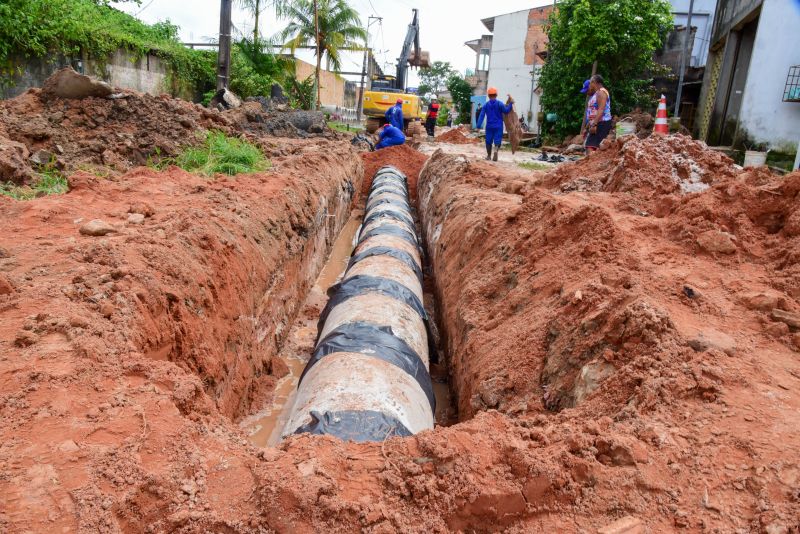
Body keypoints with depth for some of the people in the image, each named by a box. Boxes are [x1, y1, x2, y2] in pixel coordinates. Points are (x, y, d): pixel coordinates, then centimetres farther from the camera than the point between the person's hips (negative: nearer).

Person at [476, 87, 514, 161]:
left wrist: (478, 126, -4)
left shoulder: (486, 105, 1)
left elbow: (481, 116, -3)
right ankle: (496, 151, -31)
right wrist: (511, 104, 1)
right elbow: (506, 111, -5)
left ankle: (489, 156, 22)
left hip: (489, 126, 2)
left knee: (489, 141, 14)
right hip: (498, 126, -2)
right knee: (497, 141, -2)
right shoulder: (499, 103, -5)